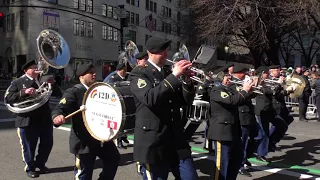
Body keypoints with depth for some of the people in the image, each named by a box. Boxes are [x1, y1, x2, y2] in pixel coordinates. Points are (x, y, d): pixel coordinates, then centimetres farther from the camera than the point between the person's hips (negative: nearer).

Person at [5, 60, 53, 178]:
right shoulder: (17, 82, -2)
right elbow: (8, 98, -11)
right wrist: (24, 92, -24)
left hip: (45, 119, 5)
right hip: (27, 121, -4)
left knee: (47, 144, 14)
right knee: (29, 147, 8)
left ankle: (40, 164, 36)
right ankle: (30, 168, 28)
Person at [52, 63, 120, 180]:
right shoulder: (74, 92, -12)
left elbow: (106, 108, 23)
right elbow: (60, 109, -25)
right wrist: (57, 116, -47)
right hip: (84, 141, -7)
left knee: (113, 158, 19)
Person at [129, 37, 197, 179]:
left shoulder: (168, 74, 15)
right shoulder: (138, 73, -5)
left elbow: (184, 101, 13)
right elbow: (149, 98, -24)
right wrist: (174, 76, -24)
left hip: (176, 139, 6)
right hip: (153, 142, -6)